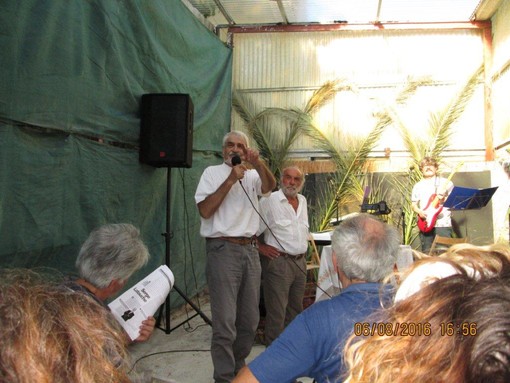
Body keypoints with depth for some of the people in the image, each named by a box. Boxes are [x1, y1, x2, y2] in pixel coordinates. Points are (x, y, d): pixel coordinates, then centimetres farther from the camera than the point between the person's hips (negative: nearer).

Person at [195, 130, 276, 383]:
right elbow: (204, 210, -10)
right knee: (225, 321, -6)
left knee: (249, 319, 13)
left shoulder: (252, 175, 13)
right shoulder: (213, 173, 2)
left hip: (250, 249, 5)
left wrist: (258, 163, -25)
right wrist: (230, 180, -13)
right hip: (223, 249, -5)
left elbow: (270, 186, -8)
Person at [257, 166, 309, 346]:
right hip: (278, 262, -8)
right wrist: (260, 247, -16)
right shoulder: (269, 201, -11)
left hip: (300, 262, 8)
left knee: (296, 310, 18)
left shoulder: (303, 201, 13)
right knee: (276, 313, -4)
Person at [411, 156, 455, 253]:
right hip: (426, 224, 3)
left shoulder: (446, 183, 4)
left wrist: (444, 198, -15)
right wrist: (419, 211, -7)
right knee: (427, 252, 4)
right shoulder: (418, 186, 12)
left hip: (443, 224, -2)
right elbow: (413, 204, 12)